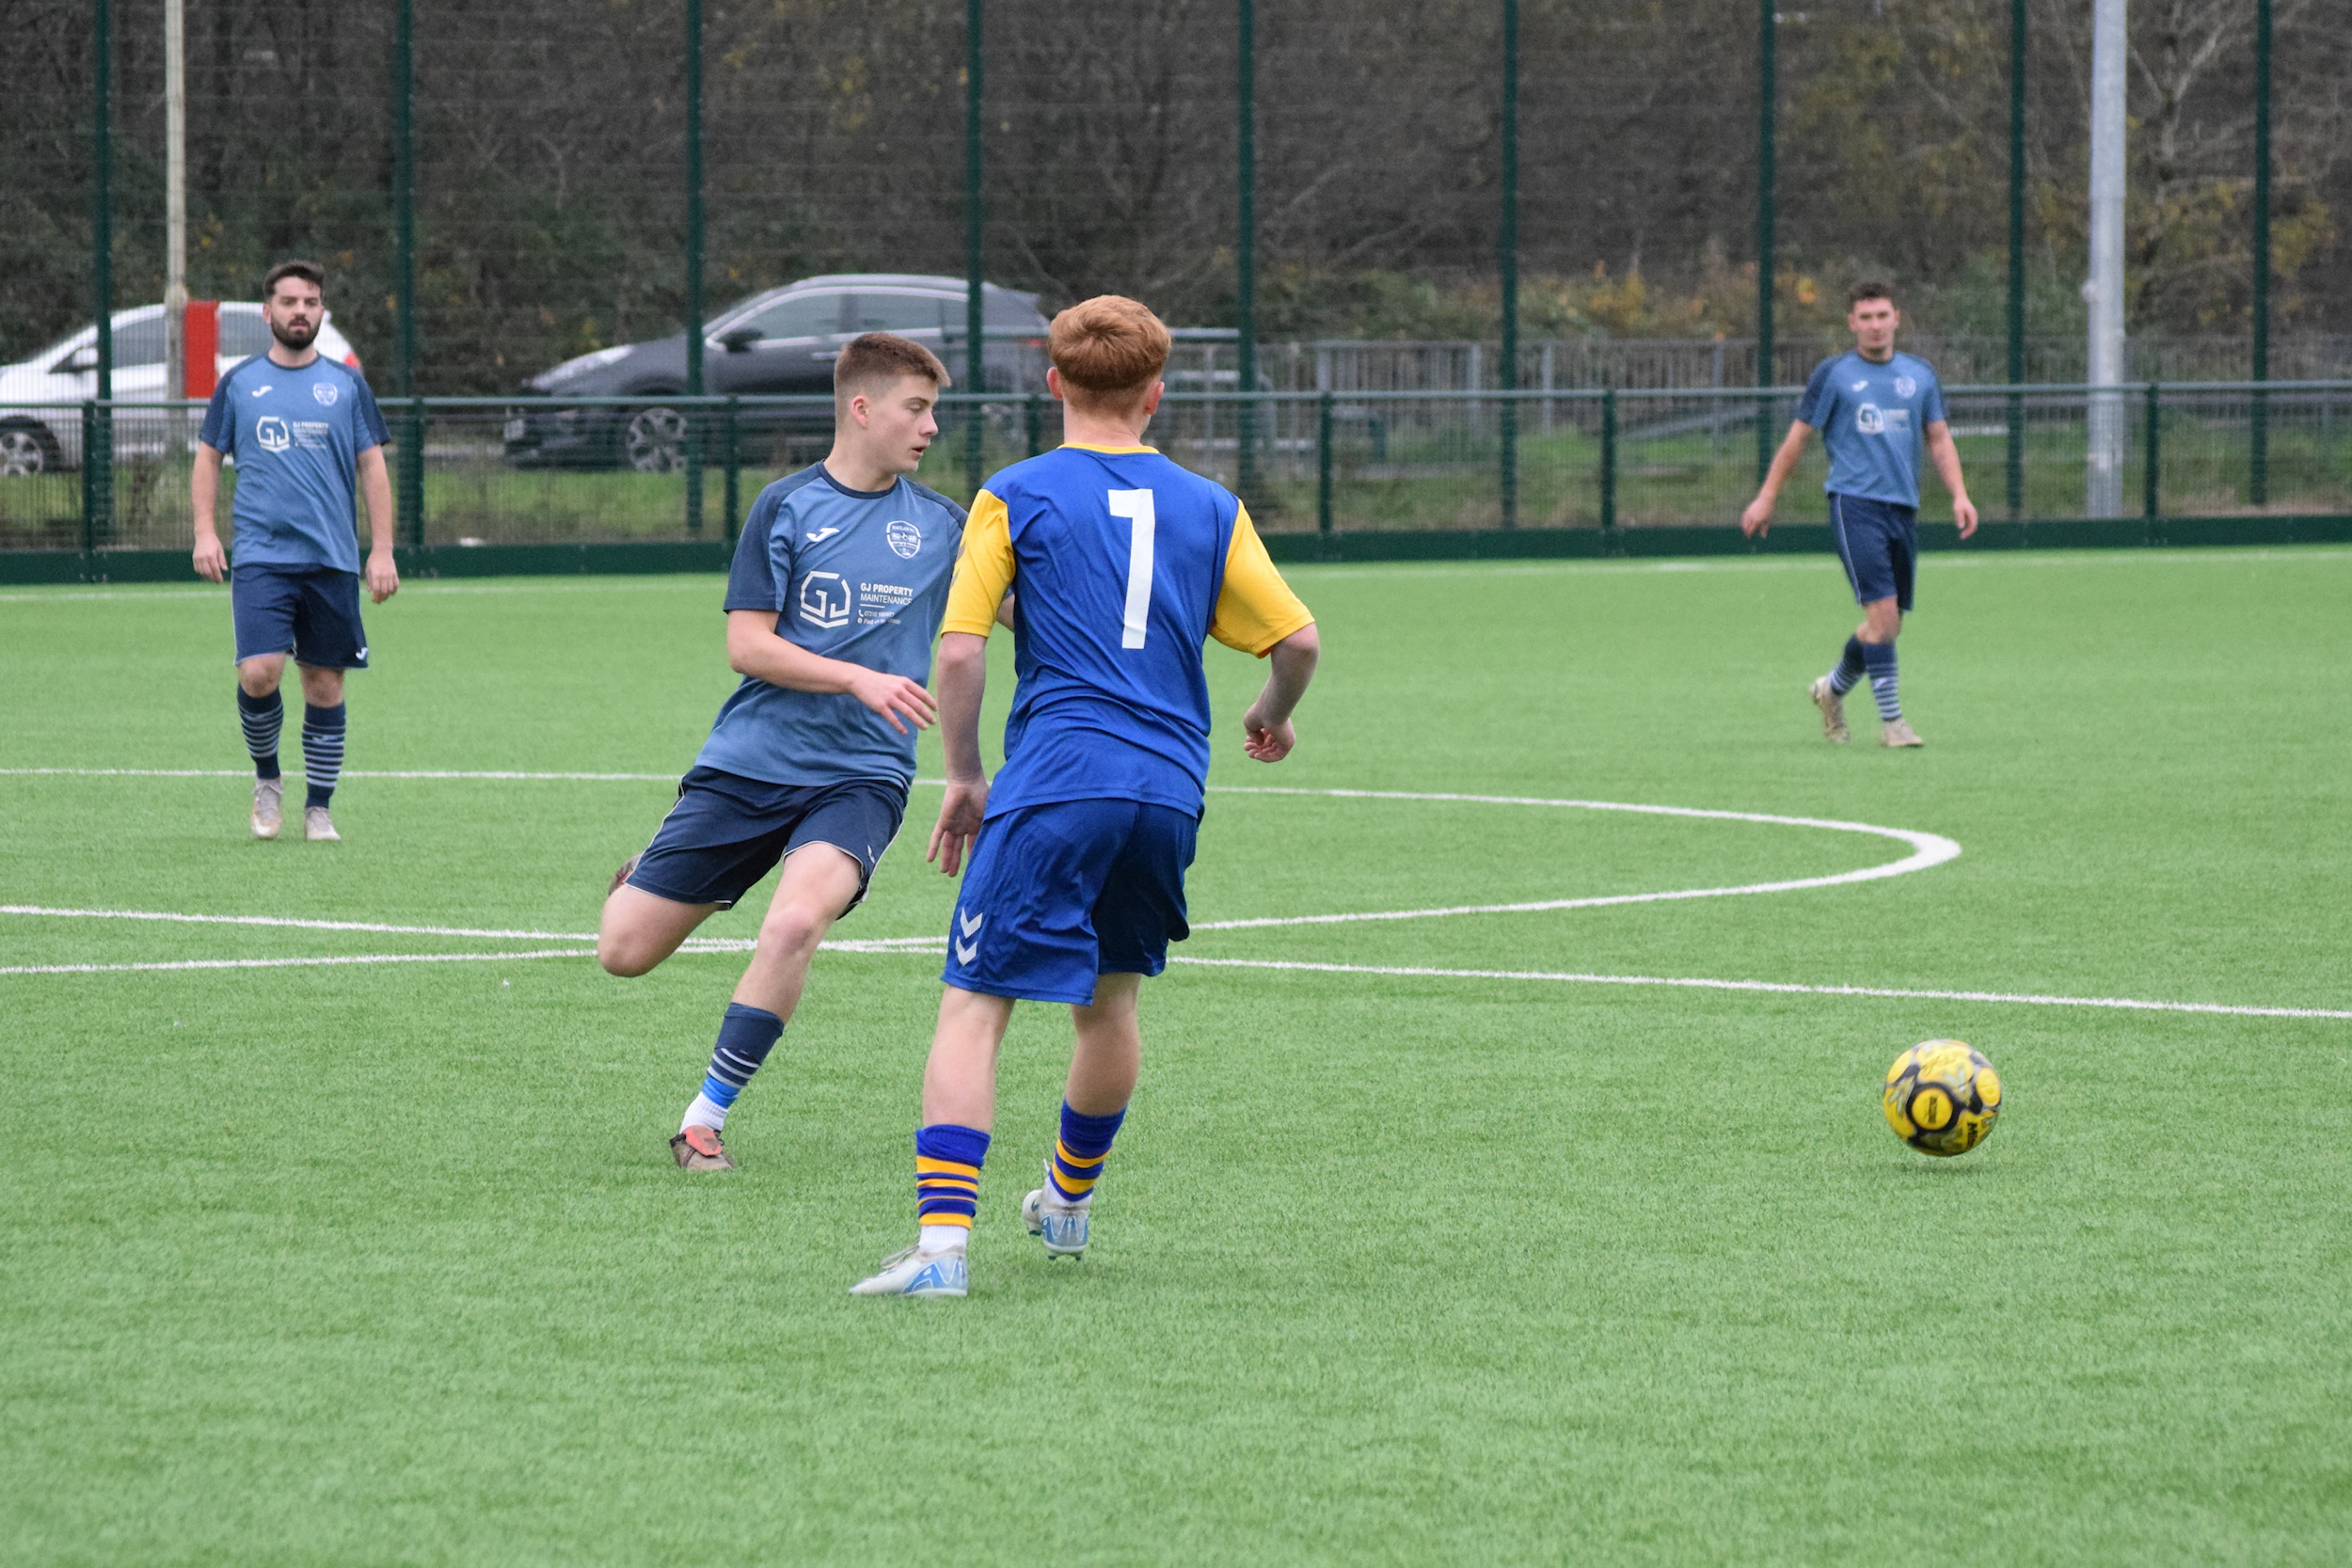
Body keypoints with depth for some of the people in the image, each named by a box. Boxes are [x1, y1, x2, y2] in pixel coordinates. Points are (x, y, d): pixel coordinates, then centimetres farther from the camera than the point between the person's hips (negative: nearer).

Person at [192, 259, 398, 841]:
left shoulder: (347, 385, 8)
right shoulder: (238, 383, 7)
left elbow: (372, 467, 9)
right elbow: (208, 459, 13)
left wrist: (382, 550, 2)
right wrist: (205, 531, -1)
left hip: (332, 560, 1)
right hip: (260, 556, -1)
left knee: (324, 684, 2)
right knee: (259, 673, -16)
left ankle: (318, 809, 12)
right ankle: (267, 779, 8)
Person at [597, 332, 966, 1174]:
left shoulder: (941, 525, 7)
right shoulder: (787, 507, -2)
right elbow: (747, 646, -8)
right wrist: (861, 679, -18)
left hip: (862, 774, 1)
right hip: (749, 761, -1)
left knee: (795, 923, -29)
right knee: (625, 949, 0)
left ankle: (705, 1120, -16)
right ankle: (643, 879, 39)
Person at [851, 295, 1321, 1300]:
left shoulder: (1014, 499, 2)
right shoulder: (1210, 509, 11)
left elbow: (958, 651, -5)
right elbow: (1298, 638, 11)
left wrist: (964, 776, 7)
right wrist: (1272, 719, 32)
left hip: (1054, 786, -4)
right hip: (1169, 791, 4)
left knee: (972, 1007, -7)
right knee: (1108, 1000, 23)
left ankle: (942, 1241, -22)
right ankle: (1069, 1206, 40)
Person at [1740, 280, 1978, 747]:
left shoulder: (1921, 375, 13)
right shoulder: (1833, 375, 2)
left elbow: (1940, 439, 16)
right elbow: (1797, 438, 7)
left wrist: (1959, 495, 3)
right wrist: (1766, 497, 7)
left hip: (1903, 509, 5)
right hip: (1854, 502, -5)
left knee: (1889, 622, 7)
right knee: (1882, 609, -16)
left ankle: (1832, 690, 32)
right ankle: (1890, 720, -11)